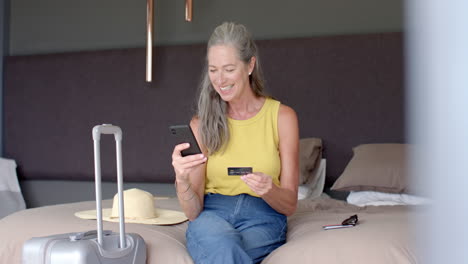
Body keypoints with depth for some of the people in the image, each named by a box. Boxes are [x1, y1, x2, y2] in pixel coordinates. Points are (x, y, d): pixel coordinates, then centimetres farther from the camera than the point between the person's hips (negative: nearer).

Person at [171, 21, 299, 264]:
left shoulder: (282, 116, 1)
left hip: (261, 219, 0)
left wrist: (269, 190, -20)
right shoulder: (201, 124, 3)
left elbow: (289, 205, 2)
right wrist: (181, 180, -22)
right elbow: (193, 212, -1)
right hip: (211, 216, 1)